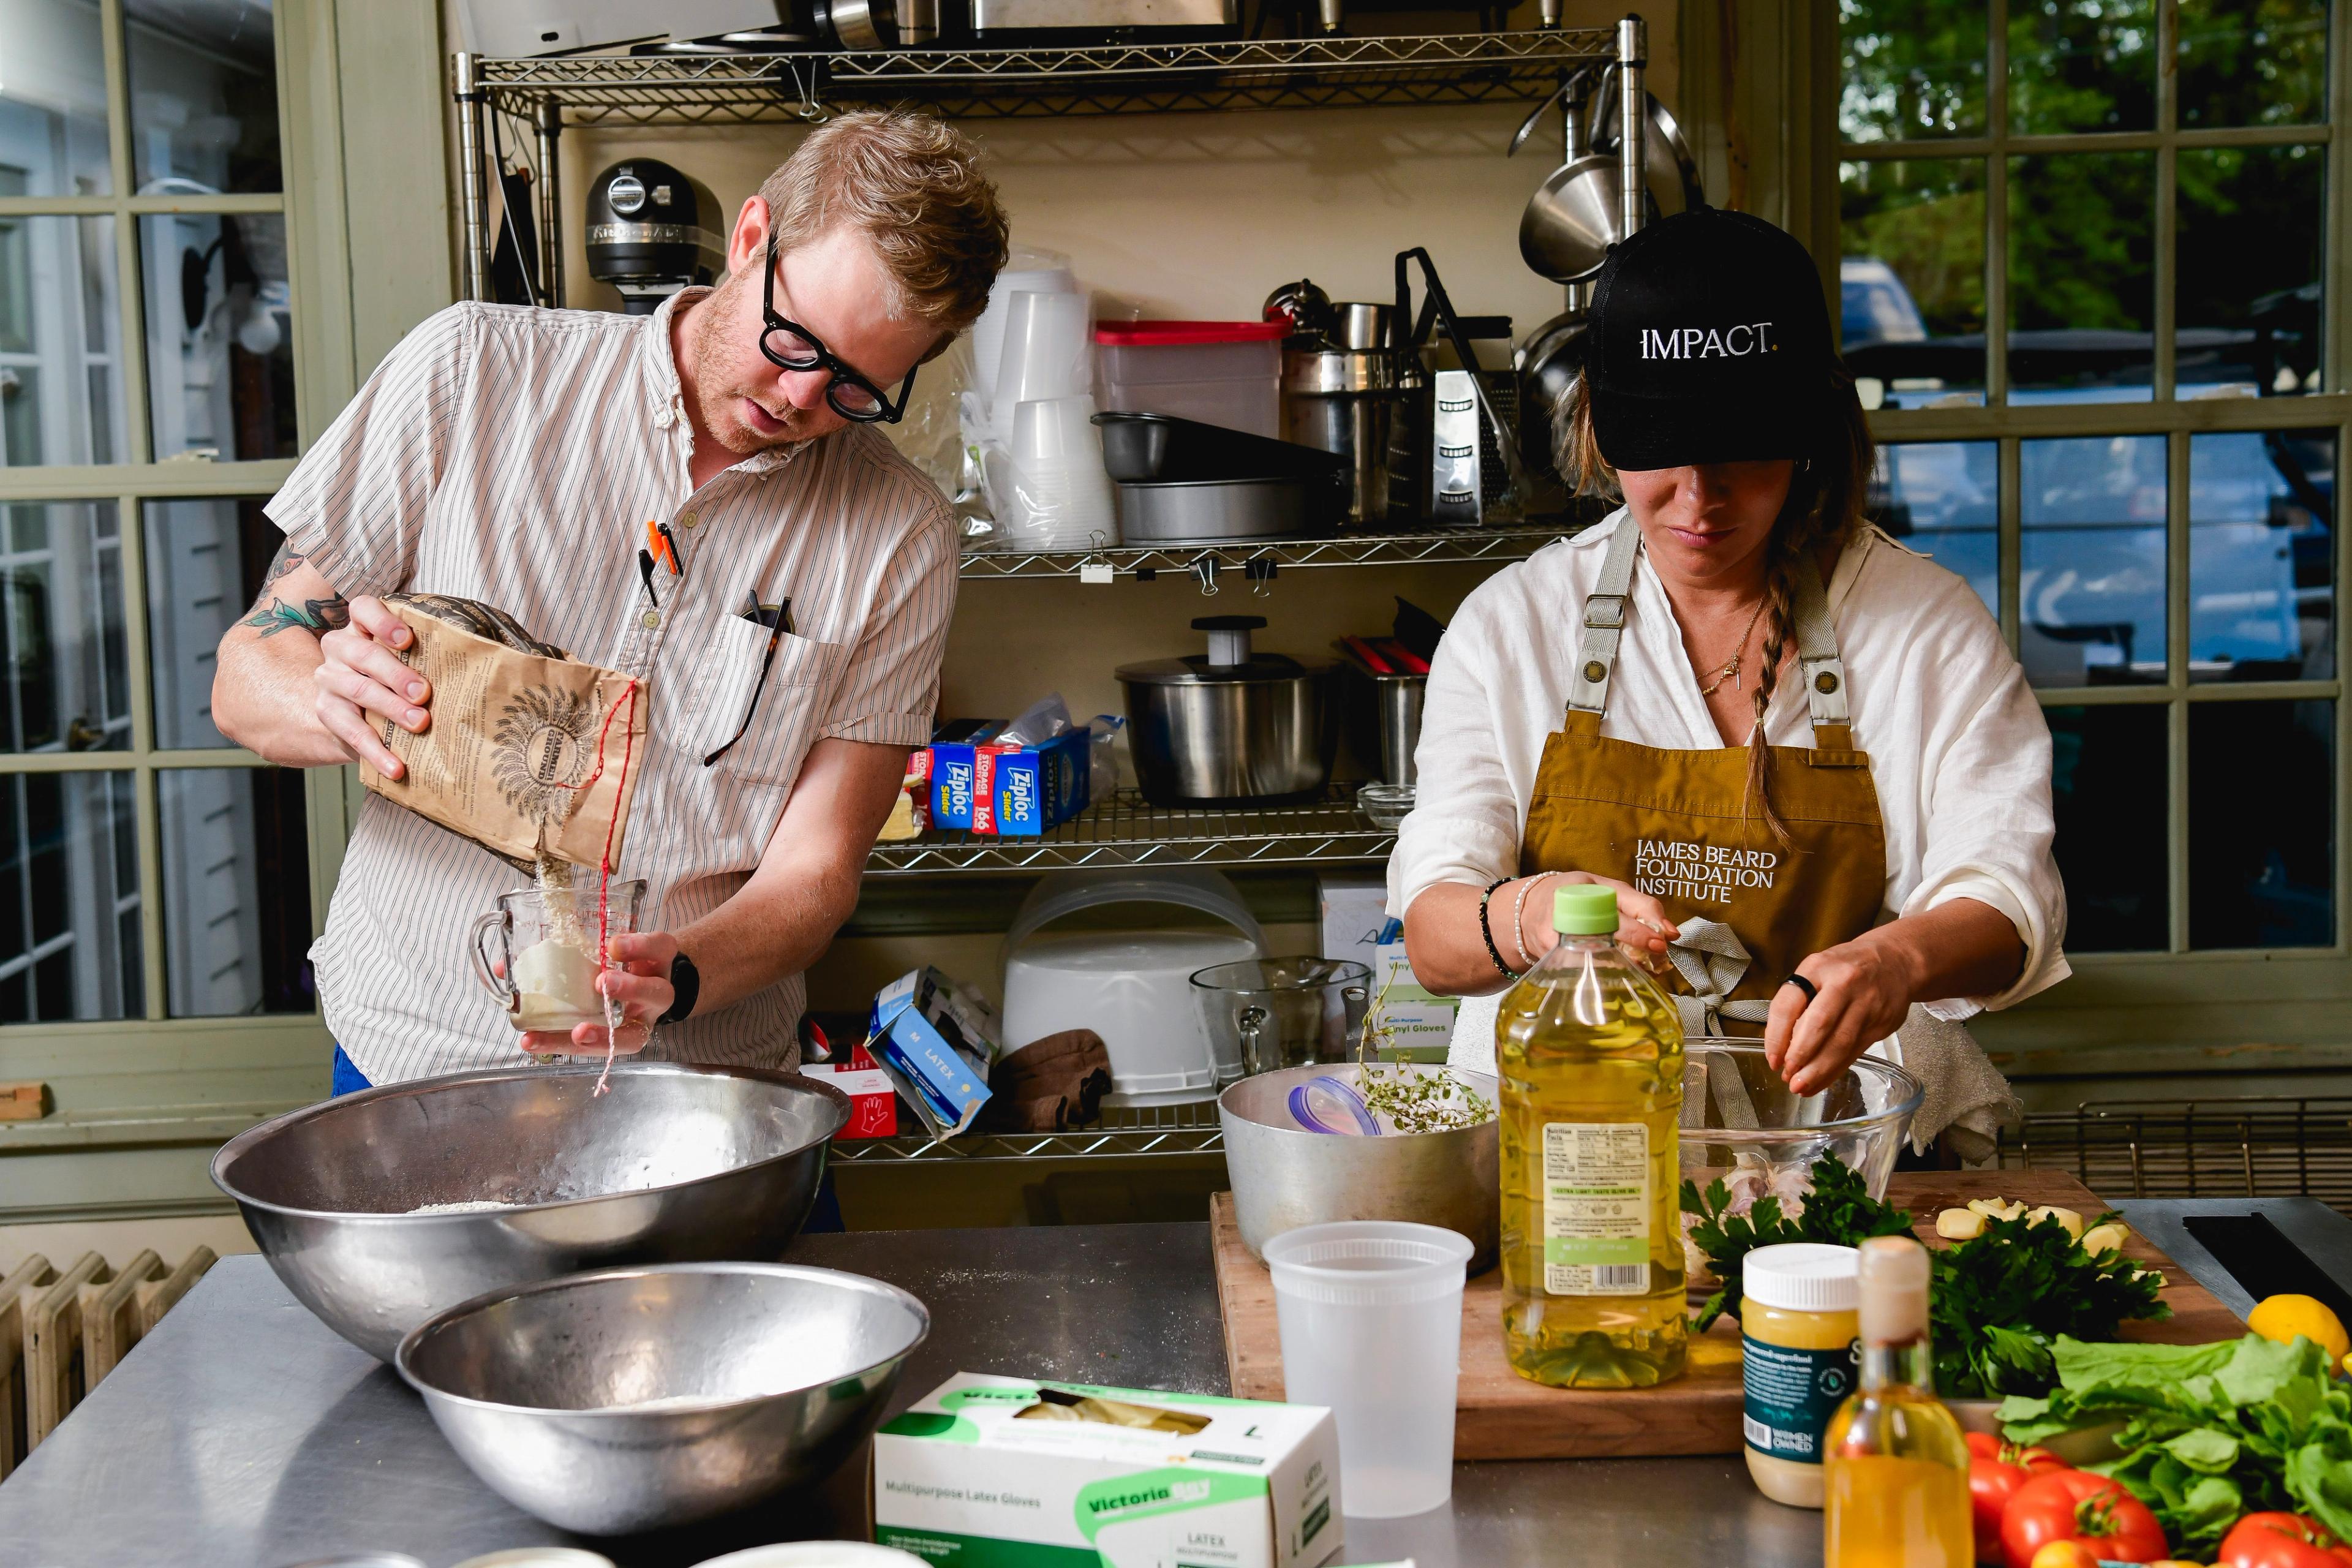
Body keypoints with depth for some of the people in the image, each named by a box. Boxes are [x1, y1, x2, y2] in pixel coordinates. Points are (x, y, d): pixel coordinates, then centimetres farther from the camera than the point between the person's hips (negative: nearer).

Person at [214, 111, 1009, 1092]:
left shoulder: (900, 540, -2)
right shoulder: (473, 370, -2)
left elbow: (813, 871, -4)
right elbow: (245, 677, 2)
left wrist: (673, 983, -24)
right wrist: (337, 709, -21)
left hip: (696, 1092, 2)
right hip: (412, 1054, -1)